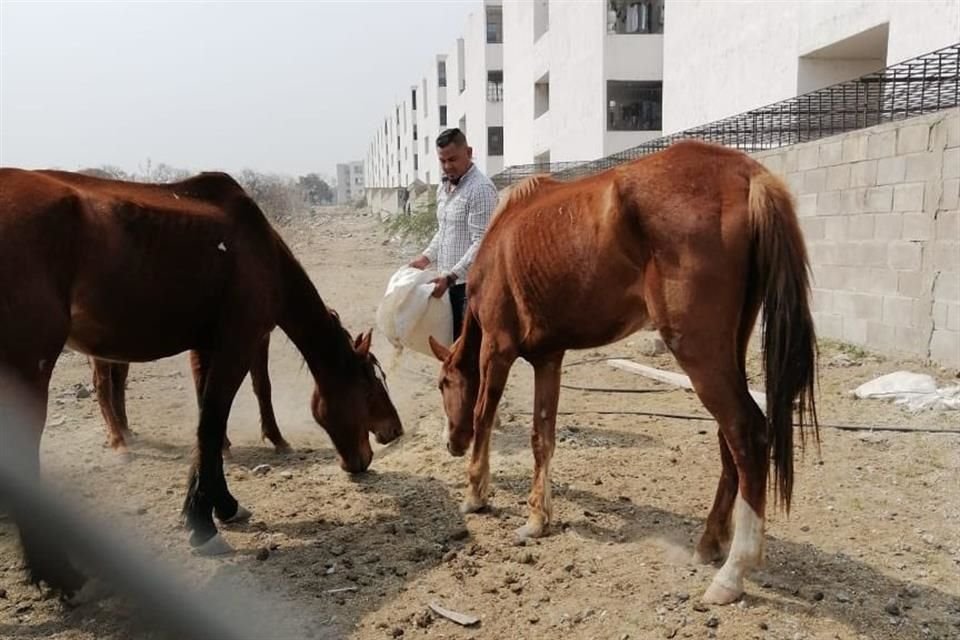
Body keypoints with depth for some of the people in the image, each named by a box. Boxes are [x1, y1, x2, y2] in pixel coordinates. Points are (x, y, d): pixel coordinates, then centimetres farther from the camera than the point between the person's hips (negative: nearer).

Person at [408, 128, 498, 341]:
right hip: (449, 282, 9)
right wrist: (426, 257, 13)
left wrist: (451, 276, -23)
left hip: (471, 283, -9)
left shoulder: (481, 189, -14)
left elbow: (481, 243, -19)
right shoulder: (444, 187, 14)